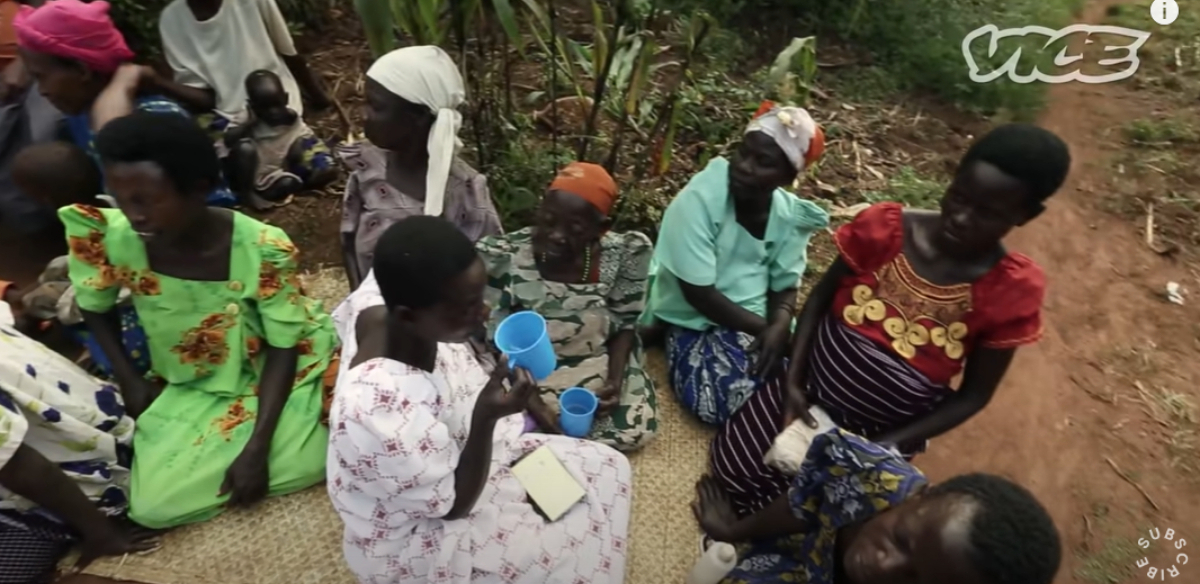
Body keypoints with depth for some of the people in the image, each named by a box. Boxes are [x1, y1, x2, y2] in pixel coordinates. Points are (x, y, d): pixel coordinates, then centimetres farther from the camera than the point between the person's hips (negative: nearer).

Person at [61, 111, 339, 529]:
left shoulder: (264, 249, -28)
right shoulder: (109, 239, -20)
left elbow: (283, 349, -20)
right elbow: (94, 309, 3)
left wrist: (257, 448, -24)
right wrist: (128, 380, -5)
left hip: (271, 375, -2)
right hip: (189, 389, 3)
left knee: (307, 462, -21)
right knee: (152, 505, -11)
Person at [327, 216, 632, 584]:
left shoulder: (432, 329, -17)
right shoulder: (381, 407, -38)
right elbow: (454, 504, -24)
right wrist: (486, 418, -37)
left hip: (457, 462, 7)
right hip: (414, 542, -6)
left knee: (606, 468, 4)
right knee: (577, 543, -9)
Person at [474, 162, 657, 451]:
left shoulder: (628, 253, -17)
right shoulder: (503, 257, -22)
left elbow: (625, 322, -2)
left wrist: (615, 379, -15)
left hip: (598, 364, 3)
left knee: (637, 429, -11)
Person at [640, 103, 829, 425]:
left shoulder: (791, 216, -5)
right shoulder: (699, 198, -21)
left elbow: (785, 287, 0)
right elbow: (699, 294, -21)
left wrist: (779, 326, -22)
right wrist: (762, 328, -19)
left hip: (758, 319, 4)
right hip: (698, 320, -4)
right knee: (720, 402, -25)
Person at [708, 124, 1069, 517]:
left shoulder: (1014, 290, -16)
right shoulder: (886, 226, -16)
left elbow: (973, 395, -9)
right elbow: (820, 297, -5)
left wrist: (885, 446, -17)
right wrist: (793, 381, -14)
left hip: (884, 432, -1)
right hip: (810, 389, 1)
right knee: (732, 468, 6)